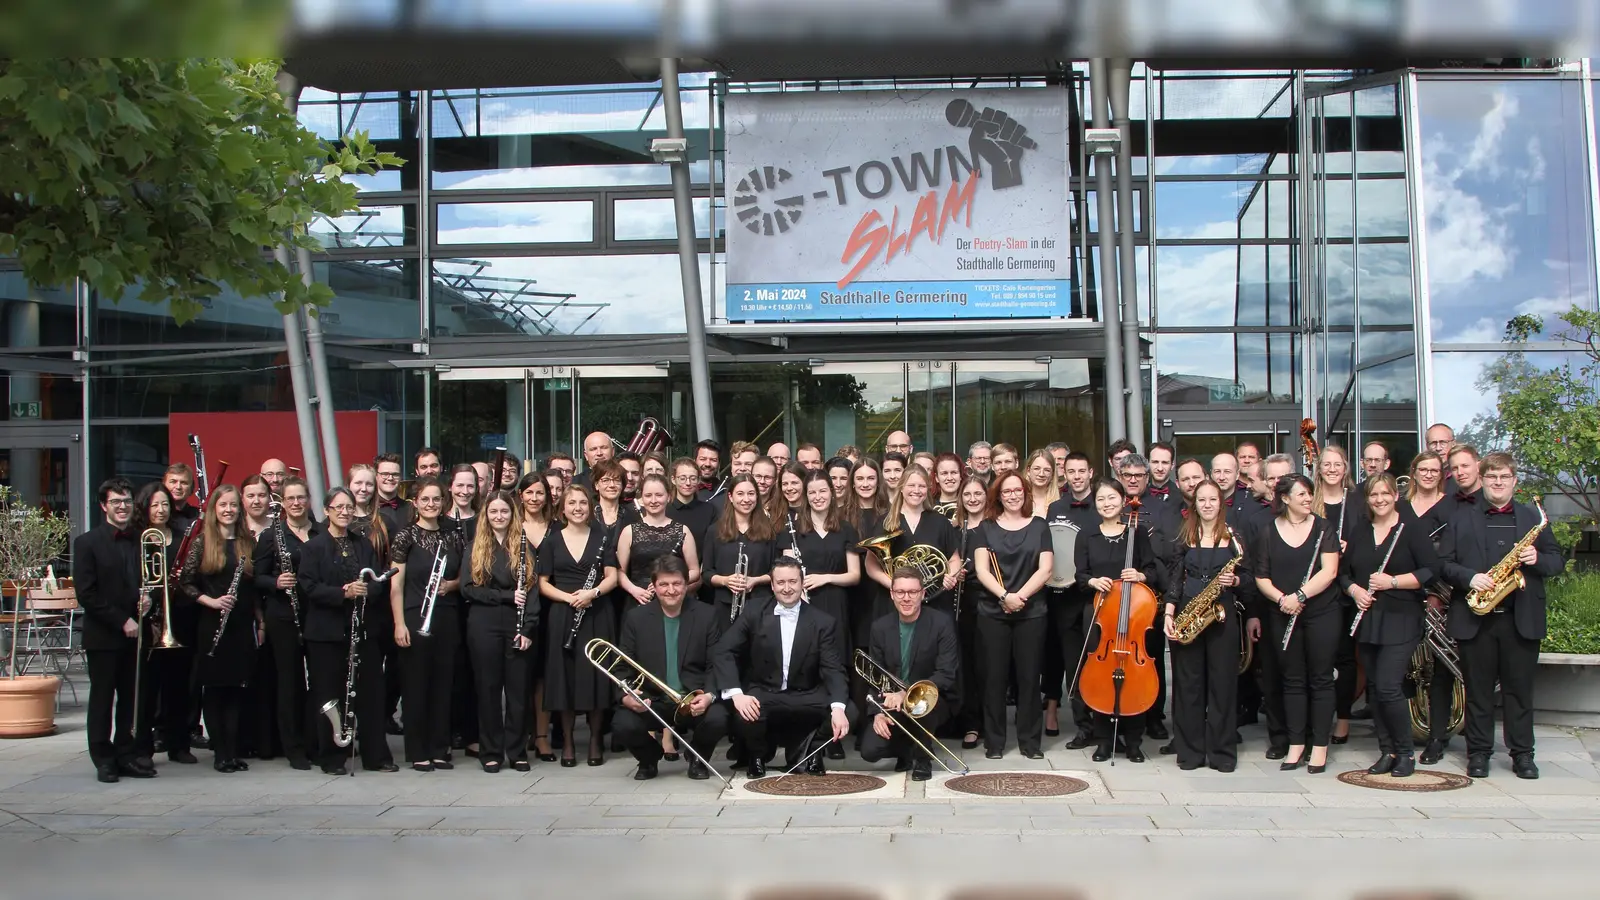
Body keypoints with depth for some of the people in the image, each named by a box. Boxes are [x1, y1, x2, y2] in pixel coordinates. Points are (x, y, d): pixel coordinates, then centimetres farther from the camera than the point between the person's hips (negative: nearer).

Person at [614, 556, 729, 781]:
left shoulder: (706, 615, 4)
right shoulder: (636, 618, 4)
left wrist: (709, 695, -19)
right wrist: (626, 696, -18)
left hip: (695, 700, 0)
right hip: (651, 701, 0)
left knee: (717, 719, -32)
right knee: (622, 724, -29)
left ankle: (698, 758, 6)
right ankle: (649, 759, 8)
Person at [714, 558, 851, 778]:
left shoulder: (823, 622, 0)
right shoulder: (754, 615, -1)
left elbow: (833, 668, -9)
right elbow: (722, 651, -8)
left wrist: (838, 708, -29)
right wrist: (736, 693, -25)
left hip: (805, 698, 1)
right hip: (762, 695, -1)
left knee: (848, 710, -26)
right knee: (744, 717, -34)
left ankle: (803, 751, 5)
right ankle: (757, 755, 4)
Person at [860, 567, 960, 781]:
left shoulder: (941, 623, -13)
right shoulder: (880, 627, -1)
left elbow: (946, 675, -20)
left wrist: (907, 694, -34)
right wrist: (878, 712, -15)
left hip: (932, 701, -3)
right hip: (892, 703, 3)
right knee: (870, 751, -21)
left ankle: (922, 757, -10)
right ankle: (907, 750, 14)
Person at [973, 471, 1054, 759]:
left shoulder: (1039, 526, 6)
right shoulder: (987, 527, 6)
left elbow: (1045, 569, -2)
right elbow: (981, 570, -3)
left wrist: (1021, 595, -15)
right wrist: (1004, 595, -18)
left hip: (1031, 613, 0)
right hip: (992, 613, 0)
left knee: (1028, 676, 3)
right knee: (994, 677, 3)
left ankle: (1030, 740, 13)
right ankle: (994, 740, 11)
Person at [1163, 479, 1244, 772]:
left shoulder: (1233, 537, 6)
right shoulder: (1185, 537, 9)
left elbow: (1246, 577, 9)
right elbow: (1175, 577, 5)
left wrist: (1234, 580, -13)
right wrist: (1169, 613, -5)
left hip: (1222, 616, -1)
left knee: (1223, 682, 0)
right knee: (1187, 683, 3)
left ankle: (1222, 751, 8)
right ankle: (1189, 751, 10)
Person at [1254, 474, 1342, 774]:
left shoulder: (1322, 528, 0)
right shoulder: (1268, 533, 3)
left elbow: (1329, 571, -10)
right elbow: (1261, 577, 4)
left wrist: (1299, 595, -19)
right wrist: (1281, 598, -14)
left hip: (1321, 614, -1)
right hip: (1284, 617, 2)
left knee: (1320, 679, 3)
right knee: (1293, 680, 7)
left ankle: (1320, 746, 9)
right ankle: (1296, 744, 15)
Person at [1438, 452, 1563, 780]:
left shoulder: (1533, 517, 11)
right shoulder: (1461, 517, 8)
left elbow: (1557, 561, 10)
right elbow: (1443, 562, 2)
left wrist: (1537, 559, -11)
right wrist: (1469, 577, -15)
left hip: (1521, 617, 1)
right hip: (1475, 617, 0)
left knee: (1519, 688, 5)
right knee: (1478, 688, 5)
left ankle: (1522, 753, 13)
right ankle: (1478, 752, 13)